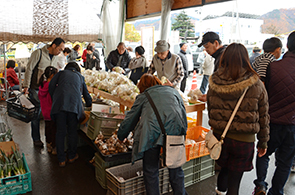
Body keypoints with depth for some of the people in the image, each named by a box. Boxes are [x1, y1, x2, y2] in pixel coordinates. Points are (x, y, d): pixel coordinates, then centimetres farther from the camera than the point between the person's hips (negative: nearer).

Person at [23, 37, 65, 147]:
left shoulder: (55, 57, 10)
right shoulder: (38, 53, -10)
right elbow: (29, 69, -11)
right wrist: (26, 86, -14)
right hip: (36, 89, -6)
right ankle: (36, 139, 13)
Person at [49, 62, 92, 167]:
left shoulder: (61, 73, 24)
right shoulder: (80, 77, 28)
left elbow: (51, 85, 10)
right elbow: (86, 93, 32)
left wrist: (54, 99, 20)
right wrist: (89, 105, 47)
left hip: (59, 103, 0)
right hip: (74, 105, 1)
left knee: (60, 132, 6)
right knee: (72, 131, 13)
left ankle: (61, 160, 12)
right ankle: (72, 156, 24)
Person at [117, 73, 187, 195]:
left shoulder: (143, 97, 24)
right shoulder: (173, 91, 30)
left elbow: (130, 119, 29)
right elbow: (183, 113, 28)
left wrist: (120, 137, 43)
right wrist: (182, 133, 39)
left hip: (152, 132, -2)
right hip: (174, 130, 3)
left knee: (150, 171, 13)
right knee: (175, 168, 19)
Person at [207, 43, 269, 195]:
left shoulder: (214, 83, -6)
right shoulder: (256, 85, -11)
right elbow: (263, 116, -2)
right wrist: (263, 142, 10)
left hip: (219, 136, 3)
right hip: (244, 140, -3)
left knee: (225, 169, 27)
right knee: (234, 181, 11)